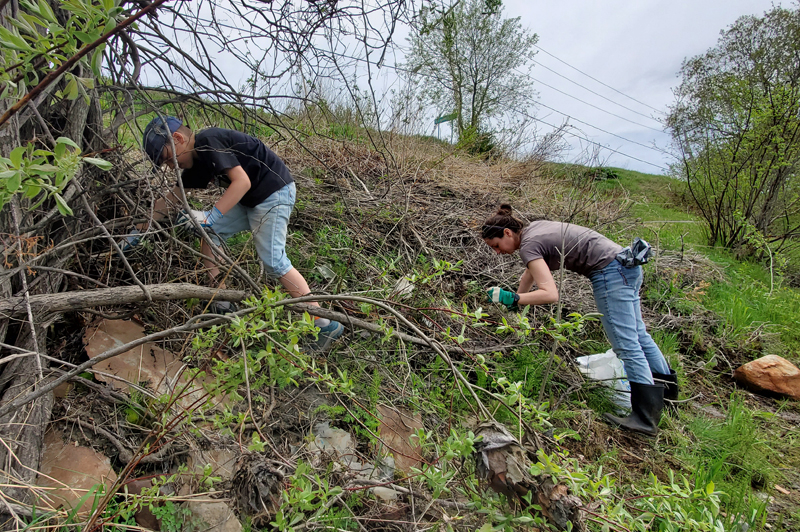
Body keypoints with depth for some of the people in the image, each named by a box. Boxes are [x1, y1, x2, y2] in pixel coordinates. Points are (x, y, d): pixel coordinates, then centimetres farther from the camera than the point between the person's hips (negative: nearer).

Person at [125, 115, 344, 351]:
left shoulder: (209, 141, -15)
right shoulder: (196, 162, 13)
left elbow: (242, 181, -25)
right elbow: (170, 199, 21)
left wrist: (211, 216, -28)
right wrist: (139, 230, 25)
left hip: (274, 192, -10)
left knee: (273, 261, -17)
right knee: (208, 234, 9)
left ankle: (326, 325, -13)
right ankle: (222, 305, 14)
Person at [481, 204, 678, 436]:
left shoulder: (528, 245, -18)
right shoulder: (532, 228, 10)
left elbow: (550, 294, -26)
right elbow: (531, 271, 25)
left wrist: (513, 299, -23)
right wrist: (514, 299, 30)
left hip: (610, 272, -10)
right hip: (625, 263, 10)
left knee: (626, 343, -5)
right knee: (636, 334, 23)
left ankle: (646, 418, 2)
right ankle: (667, 385, 41)